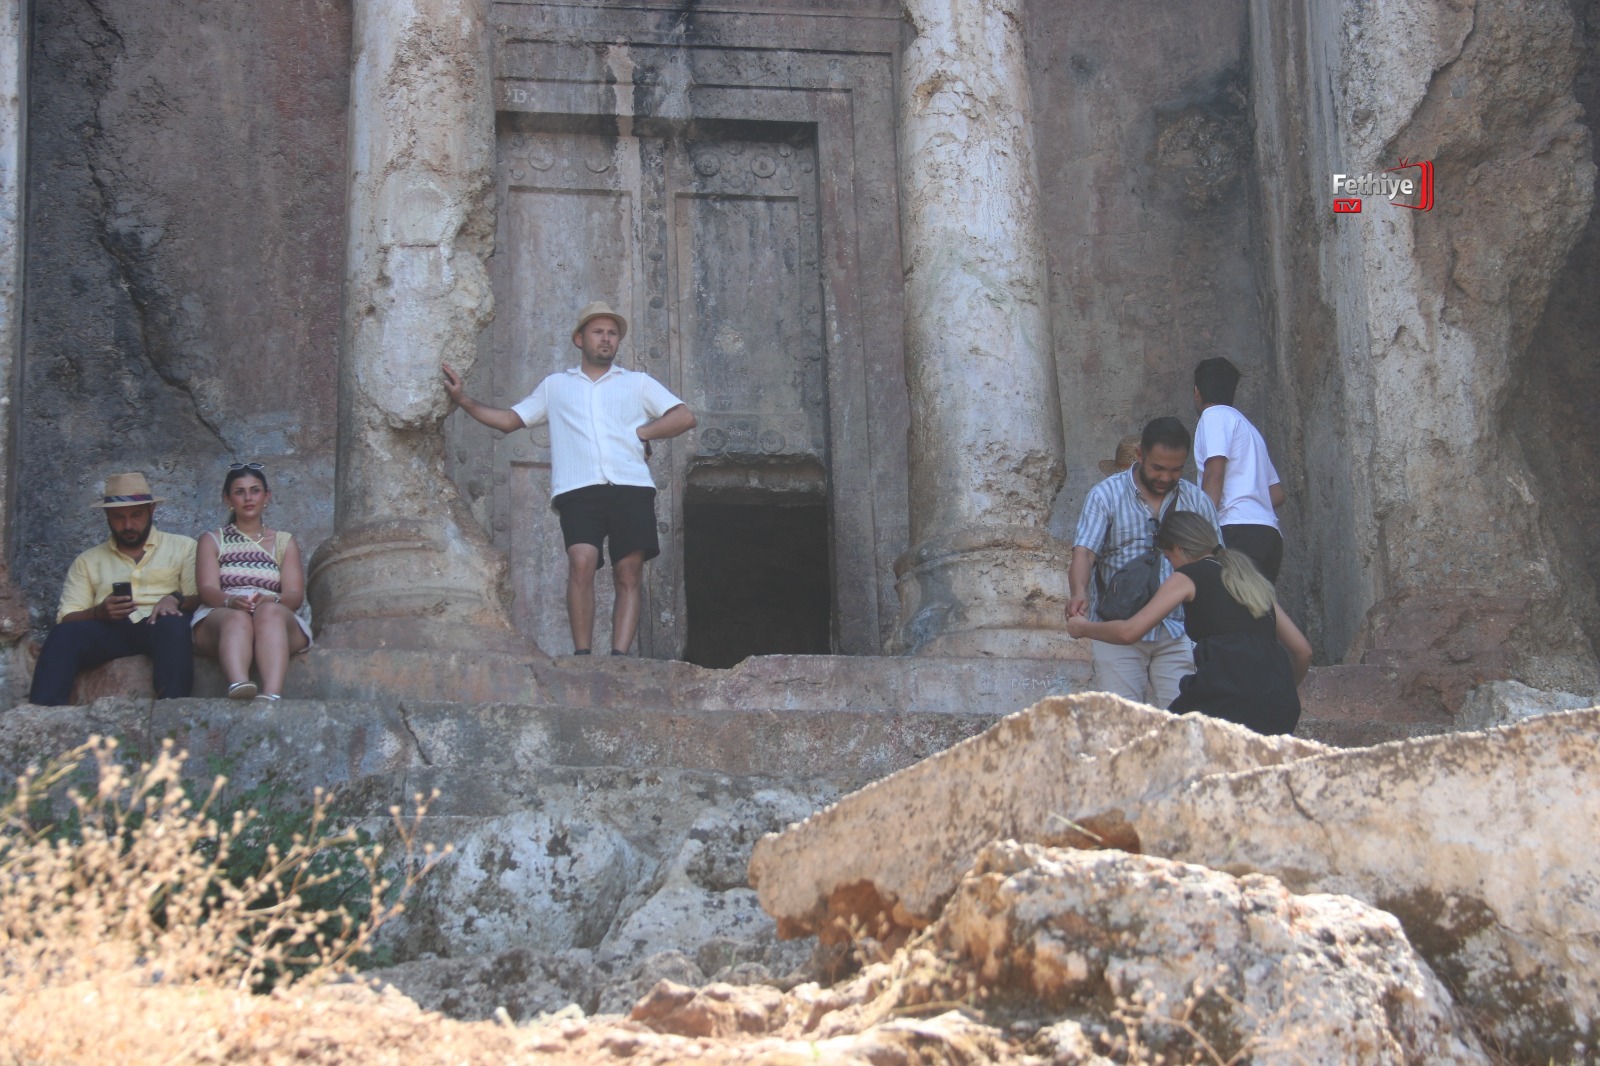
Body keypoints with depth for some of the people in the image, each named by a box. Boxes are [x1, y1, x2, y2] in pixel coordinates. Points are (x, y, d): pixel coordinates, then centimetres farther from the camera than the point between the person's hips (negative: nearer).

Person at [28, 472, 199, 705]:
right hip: (109, 630, 2)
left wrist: (175, 599, -16)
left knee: (172, 625, -38)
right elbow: (67, 619, 11)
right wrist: (99, 612, -11)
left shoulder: (182, 547, 18)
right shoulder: (87, 561, 21)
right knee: (64, 634, -30)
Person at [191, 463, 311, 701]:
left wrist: (270, 600, -18)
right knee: (238, 617, -38)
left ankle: (271, 695, -65)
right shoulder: (212, 540, 22)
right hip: (219, 619, 0)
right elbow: (207, 590, 4)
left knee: (269, 612, -38)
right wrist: (231, 601, -21)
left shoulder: (284, 542, 24)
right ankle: (238, 686, -70)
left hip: (278, 619, 0)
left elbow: (295, 594, 8)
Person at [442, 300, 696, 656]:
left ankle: (620, 656, -11)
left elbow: (685, 417, 12)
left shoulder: (638, 383, 22)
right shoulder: (555, 386, 25)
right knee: (581, 561, -23)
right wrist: (462, 398, 15)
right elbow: (508, 419, 24)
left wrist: (639, 433, 5)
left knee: (629, 577, -7)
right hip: (578, 490, -1)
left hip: (631, 488, 1)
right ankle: (582, 654, -23)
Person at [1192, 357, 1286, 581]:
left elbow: (1214, 473, -11)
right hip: (1269, 534, 9)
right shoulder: (1246, 425, 30)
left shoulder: (1214, 416, 4)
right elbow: (1277, 494, 28)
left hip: (1239, 532, -9)